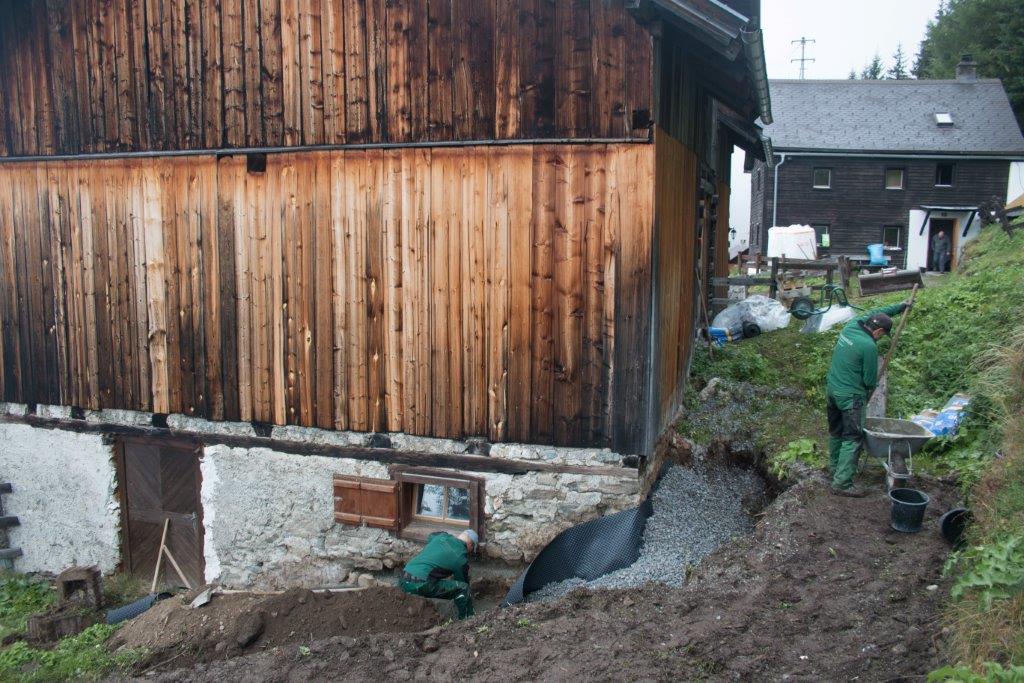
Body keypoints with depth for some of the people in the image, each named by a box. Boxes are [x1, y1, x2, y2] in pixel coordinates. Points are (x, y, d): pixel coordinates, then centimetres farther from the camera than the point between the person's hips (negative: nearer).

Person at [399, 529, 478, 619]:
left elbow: (430, 536, 45)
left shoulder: (441, 536, 18)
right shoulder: (461, 558, 5)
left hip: (402, 583, 6)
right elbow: (463, 581, 19)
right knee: (463, 588, 2)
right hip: (421, 585, -6)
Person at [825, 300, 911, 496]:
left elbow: (874, 313, 23)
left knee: (836, 432, 21)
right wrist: (870, 388, 13)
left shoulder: (851, 326, 2)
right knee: (852, 439, -5)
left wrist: (901, 306, 33)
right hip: (851, 396, -9)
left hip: (831, 390, 9)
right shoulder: (869, 346, -20)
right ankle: (842, 483, -8)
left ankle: (835, 467, 35)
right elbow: (870, 380, -11)